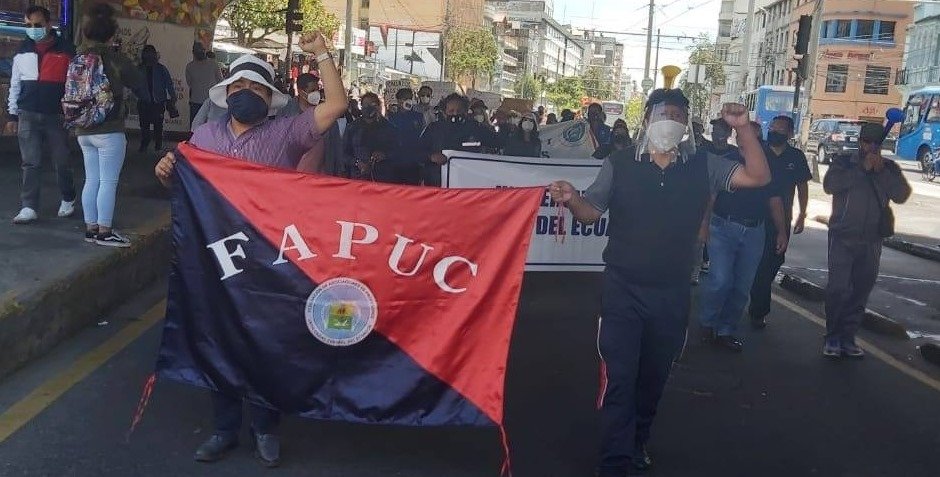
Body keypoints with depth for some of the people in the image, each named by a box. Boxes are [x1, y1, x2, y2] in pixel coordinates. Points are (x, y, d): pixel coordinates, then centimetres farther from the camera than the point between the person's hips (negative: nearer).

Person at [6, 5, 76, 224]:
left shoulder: (65, 49, -2)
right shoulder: (23, 50, 8)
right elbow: (15, 85, 13)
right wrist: (12, 115, 10)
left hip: (56, 116, -2)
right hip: (28, 115, 2)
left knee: (61, 162, 6)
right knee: (30, 164, 0)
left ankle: (68, 199, 25)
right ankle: (29, 207, 1)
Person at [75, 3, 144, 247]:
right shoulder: (115, 59, -11)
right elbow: (139, 85, -2)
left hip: (84, 130, 6)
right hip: (109, 131, -6)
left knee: (91, 179, 12)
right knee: (108, 182, -2)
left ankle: (91, 228, 17)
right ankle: (104, 232, 0)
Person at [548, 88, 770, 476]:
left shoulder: (703, 166, 0)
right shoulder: (619, 164, -4)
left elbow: (758, 177, -4)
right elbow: (592, 212, -2)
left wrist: (743, 130, -15)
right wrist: (571, 200, -24)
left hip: (672, 293, 3)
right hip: (623, 289, -2)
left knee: (654, 376, 18)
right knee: (618, 377, -4)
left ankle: (637, 443, 39)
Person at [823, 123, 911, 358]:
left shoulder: (890, 168, 8)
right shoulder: (844, 163, 2)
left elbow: (901, 195, -6)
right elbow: (829, 185, -17)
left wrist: (881, 171, -14)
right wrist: (862, 169, -17)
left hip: (872, 240, 3)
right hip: (843, 237, -3)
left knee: (861, 290, 7)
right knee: (838, 287, -9)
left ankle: (847, 338, 16)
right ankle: (832, 338, 1)